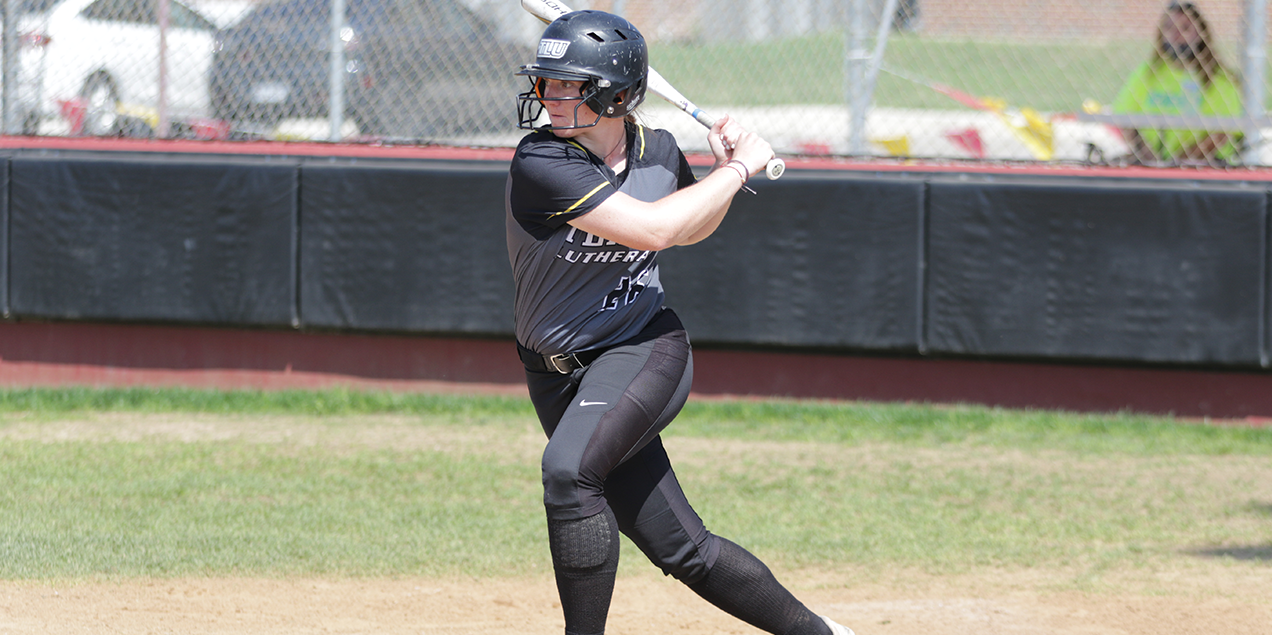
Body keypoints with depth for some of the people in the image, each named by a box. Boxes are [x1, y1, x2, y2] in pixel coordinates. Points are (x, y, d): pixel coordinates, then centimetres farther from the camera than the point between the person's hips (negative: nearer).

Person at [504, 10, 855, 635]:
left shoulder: (658, 151, -3)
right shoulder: (541, 162, -19)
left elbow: (691, 229, 21)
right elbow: (651, 228, -26)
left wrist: (726, 169, 2)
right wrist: (739, 168, -14)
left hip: (646, 349, 0)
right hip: (561, 374, 0)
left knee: (568, 470, -31)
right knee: (684, 551, 3)